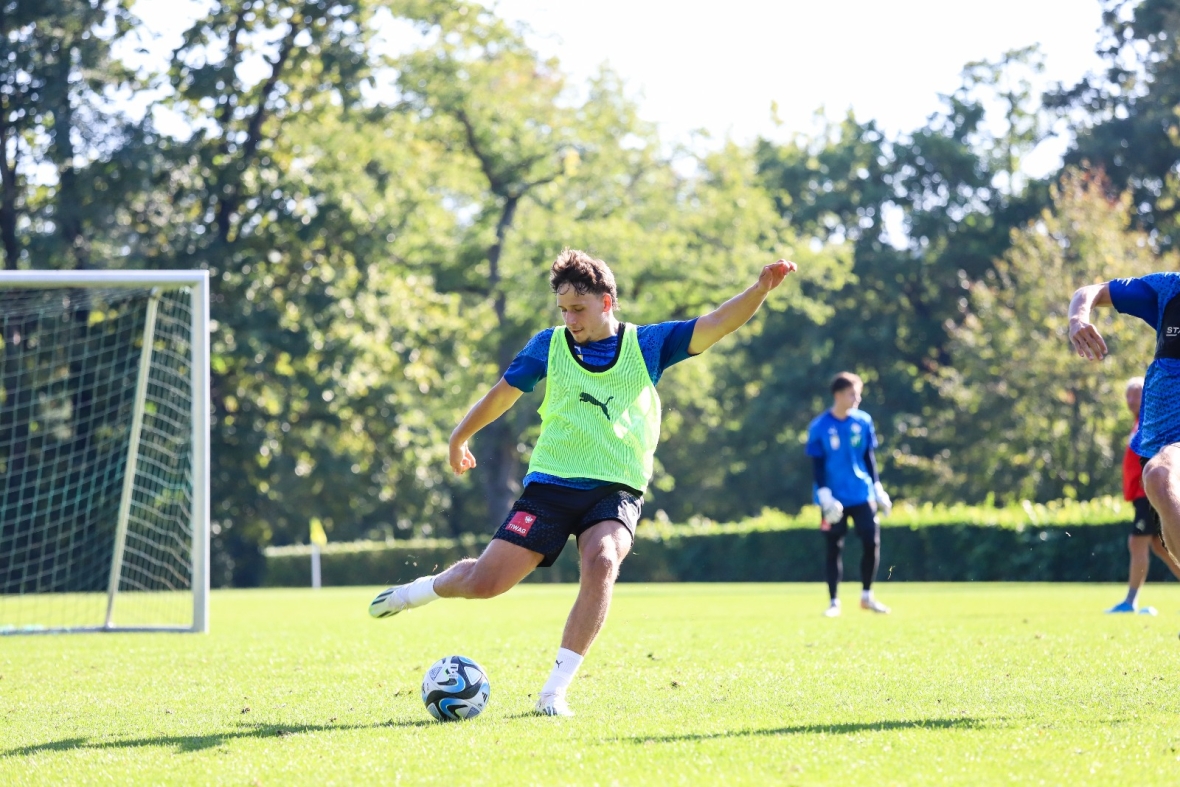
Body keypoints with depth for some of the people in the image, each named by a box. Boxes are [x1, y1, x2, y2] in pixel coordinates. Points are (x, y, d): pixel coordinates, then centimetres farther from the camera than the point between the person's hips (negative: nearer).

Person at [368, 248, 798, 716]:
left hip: (616, 490, -1)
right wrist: (459, 438, 29)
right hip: (552, 483, 1)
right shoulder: (549, 345, 6)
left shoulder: (648, 344, 4)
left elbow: (717, 324, -5)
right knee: (483, 583, -7)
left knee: (601, 563, -31)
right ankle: (420, 590, 30)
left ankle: (554, 692, -24)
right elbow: (503, 393, 19)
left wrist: (761, 288, -21)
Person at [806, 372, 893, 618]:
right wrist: (824, 495, -13)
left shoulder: (863, 421, 3)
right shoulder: (819, 427, -7)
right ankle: (834, 601, 9)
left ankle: (866, 595, 14)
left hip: (862, 495, 3)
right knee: (834, 548, 1)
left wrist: (878, 489, 10)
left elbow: (869, 458, 11)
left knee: (872, 542, -2)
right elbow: (817, 465, -5)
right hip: (835, 499, -3)